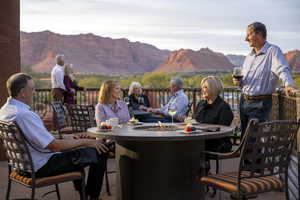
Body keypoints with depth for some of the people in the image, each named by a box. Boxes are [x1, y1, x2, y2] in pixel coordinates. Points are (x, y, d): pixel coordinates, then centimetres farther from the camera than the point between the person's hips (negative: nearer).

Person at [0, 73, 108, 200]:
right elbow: (54, 146, -26)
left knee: (75, 147, 31)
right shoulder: (24, 115, -29)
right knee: (99, 153, -4)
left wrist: (69, 137, 8)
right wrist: (85, 142, -13)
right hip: (42, 167, -10)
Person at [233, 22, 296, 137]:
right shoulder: (249, 56, 15)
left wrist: (288, 84, -45)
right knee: (244, 136, 13)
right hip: (244, 101, 8)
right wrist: (238, 81, 1)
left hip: (260, 103, -7)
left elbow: (282, 70, -26)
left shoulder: (273, 51, -9)